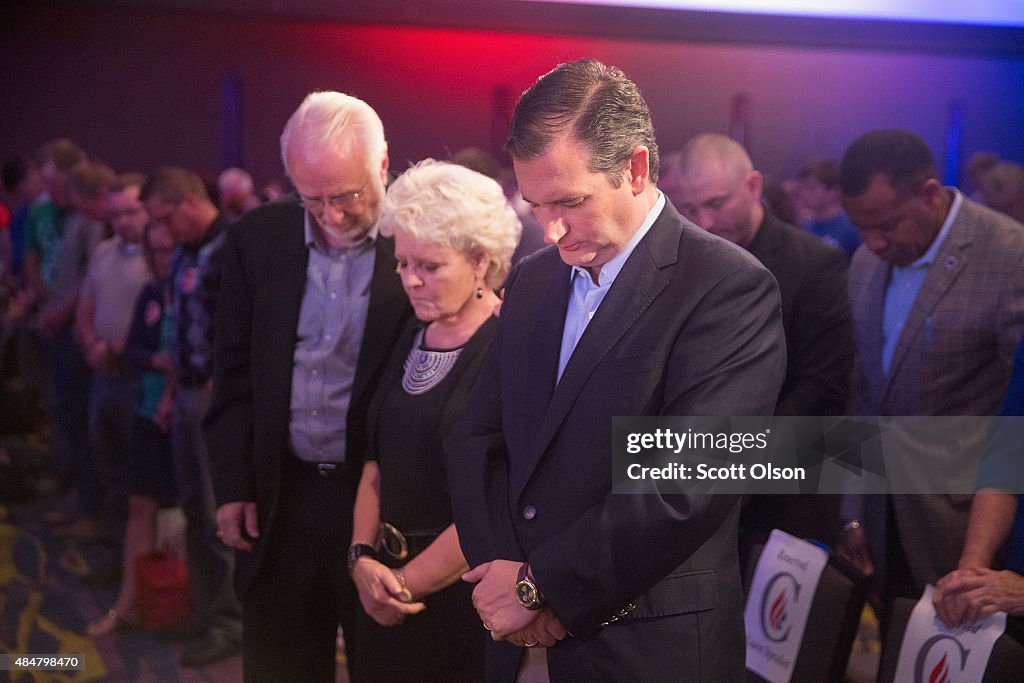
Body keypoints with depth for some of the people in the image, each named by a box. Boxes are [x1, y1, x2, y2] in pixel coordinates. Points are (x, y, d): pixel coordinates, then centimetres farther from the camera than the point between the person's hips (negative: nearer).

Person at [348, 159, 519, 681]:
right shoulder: (412, 337, 8)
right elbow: (377, 460, 11)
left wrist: (407, 581, -12)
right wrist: (363, 558, -3)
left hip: (466, 595, -6)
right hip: (389, 590, 7)